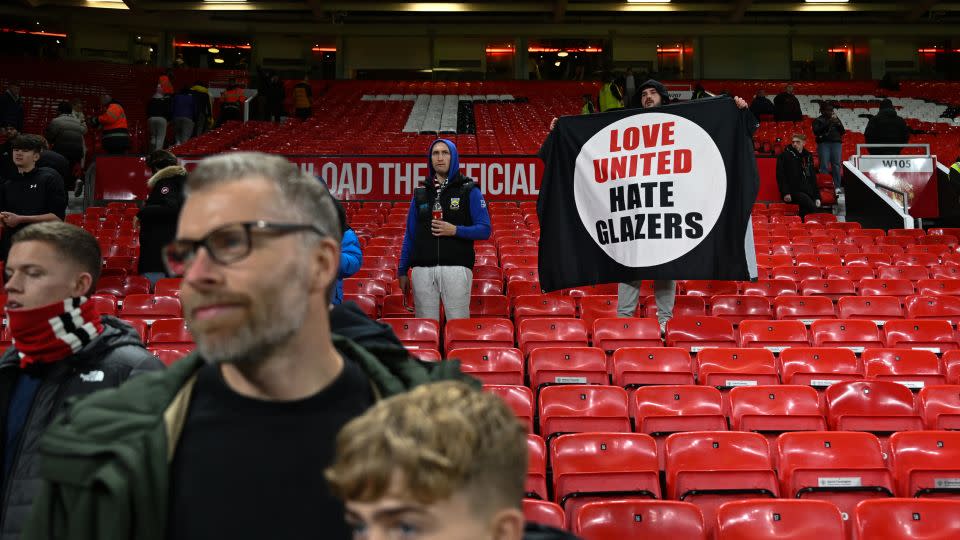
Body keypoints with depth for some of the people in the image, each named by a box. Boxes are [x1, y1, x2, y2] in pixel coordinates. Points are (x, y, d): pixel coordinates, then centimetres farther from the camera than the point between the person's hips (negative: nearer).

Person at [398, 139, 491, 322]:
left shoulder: (469, 191, 5)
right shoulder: (420, 192, 15)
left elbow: (484, 230, -1)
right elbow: (410, 235, 17)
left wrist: (455, 230, -15)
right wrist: (402, 271, 12)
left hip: (456, 268, -3)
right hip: (423, 270, 3)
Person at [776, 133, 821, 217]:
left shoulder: (808, 156, 20)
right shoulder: (784, 155, 2)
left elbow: (812, 177, 23)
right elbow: (780, 176, -5)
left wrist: (817, 196, 14)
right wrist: (785, 193, -17)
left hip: (808, 191, 6)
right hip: (794, 191, -6)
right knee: (812, 207, -28)